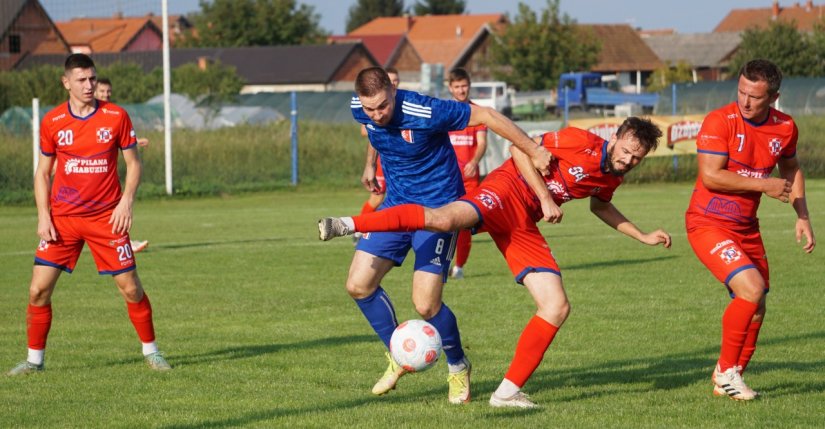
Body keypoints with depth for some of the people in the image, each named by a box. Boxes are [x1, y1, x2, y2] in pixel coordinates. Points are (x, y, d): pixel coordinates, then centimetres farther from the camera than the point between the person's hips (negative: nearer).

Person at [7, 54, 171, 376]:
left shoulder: (116, 116, -2)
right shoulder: (52, 122, 0)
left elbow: (133, 163, 5)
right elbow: (43, 172, 8)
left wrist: (126, 201, -10)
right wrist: (43, 215, -2)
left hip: (107, 217, -1)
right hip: (62, 218, 1)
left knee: (130, 287, -1)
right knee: (39, 289, -5)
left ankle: (151, 351, 17)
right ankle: (35, 359, 10)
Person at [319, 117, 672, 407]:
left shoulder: (612, 177, 16)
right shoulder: (582, 142, -8)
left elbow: (599, 205, 40)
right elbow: (521, 148, -12)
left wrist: (642, 236, 36)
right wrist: (546, 198, -16)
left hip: (524, 228, 8)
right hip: (507, 191, -8)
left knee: (557, 307, -4)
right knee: (445, 218, -38)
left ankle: (508, 392, 2)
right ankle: (349, 224, -33)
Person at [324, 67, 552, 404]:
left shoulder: (425, 113, -29)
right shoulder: (360, 110, -10)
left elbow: (487, 116, -21)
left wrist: (534, 152, -17)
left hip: (439, 208, -6)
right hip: (396, 203, 6)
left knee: (426, 304, -13)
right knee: (358, 285, -3)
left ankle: (458, 367, 16)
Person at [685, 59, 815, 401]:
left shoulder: (785, 128, 0)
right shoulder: (719, 122, -18)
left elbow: (791, 169, 19)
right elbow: (710, 176, -22)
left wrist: (802, 217, 11)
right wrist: (764, 185, -20)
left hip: (747, 228, 7)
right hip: (708, 222, -7)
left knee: (755, 309, 9)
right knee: (751, 288, -23)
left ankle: (727, 380, 26)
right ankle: (726, 369, -7)